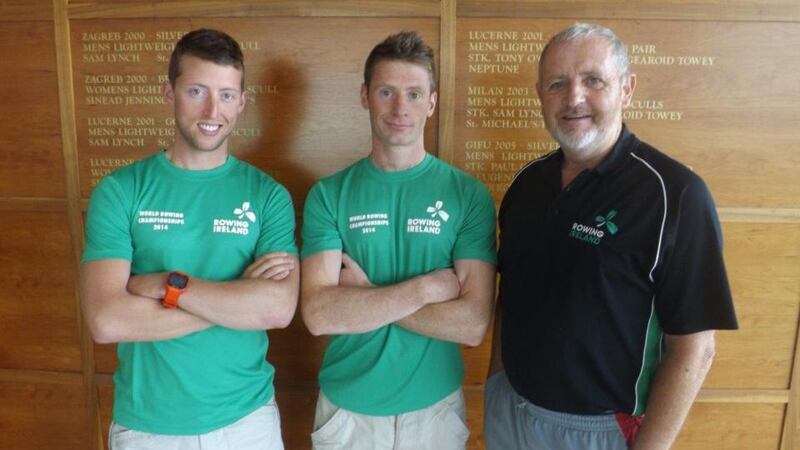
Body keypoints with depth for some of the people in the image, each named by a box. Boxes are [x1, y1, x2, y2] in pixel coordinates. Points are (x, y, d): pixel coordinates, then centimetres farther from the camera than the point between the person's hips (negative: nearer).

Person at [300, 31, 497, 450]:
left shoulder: (470, 195, -9)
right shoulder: (328, 195, -7)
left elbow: (473, 323, -16)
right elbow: (318, 313, -18)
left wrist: (366, 296, -16)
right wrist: (428, 286, -20)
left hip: (435, 406, 0)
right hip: (346, 406, 0)